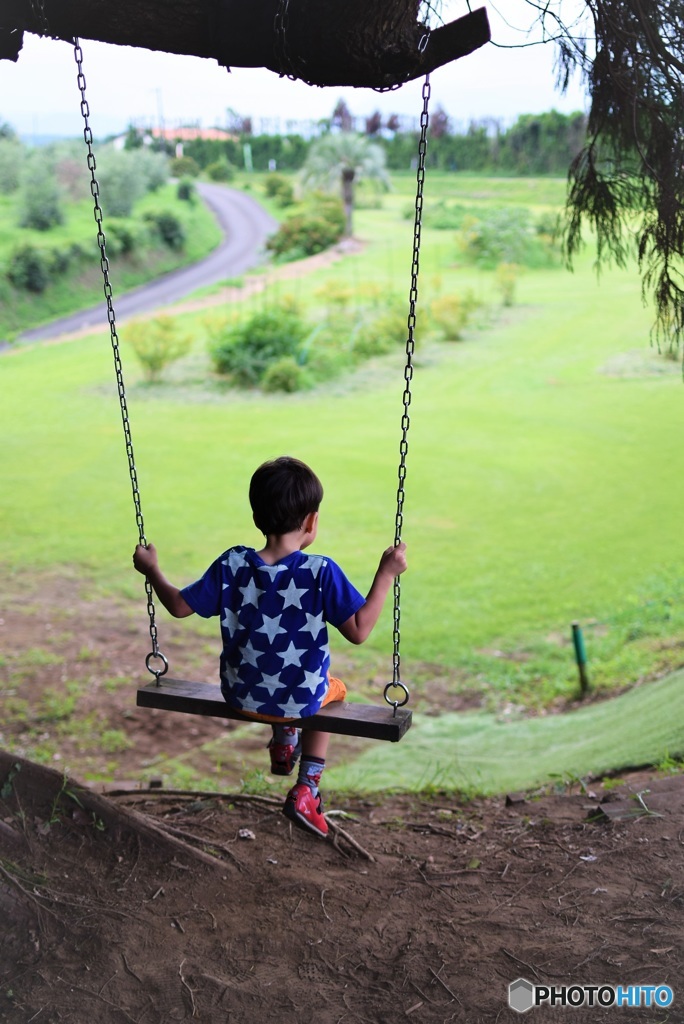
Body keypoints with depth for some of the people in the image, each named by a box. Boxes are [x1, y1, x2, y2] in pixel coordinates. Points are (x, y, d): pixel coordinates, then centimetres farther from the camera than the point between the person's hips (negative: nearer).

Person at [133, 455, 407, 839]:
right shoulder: (321, 572, -23)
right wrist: (387, 574, -16)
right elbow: (358, 631, -22)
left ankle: (283, 743, 52)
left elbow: (180, 606, -5)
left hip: (242, 696, 3)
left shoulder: (232, 565, -14)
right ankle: (306, 791, 25)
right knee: (333, 688, 34)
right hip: (302, 699, -3)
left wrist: (152, 571, 12)